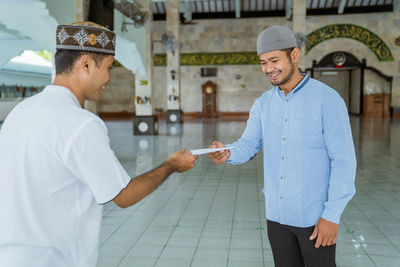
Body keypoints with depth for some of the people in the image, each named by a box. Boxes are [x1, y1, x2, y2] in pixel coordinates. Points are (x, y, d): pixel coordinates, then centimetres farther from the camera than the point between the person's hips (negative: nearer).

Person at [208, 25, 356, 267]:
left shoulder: (327, 99, -13)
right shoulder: (263, 104, 5)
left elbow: (343, 160, -14)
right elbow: (249, 145, -2)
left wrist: (333, 215, -17)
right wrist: (227, 153, -25)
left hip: (315, 216, -5)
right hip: (277, 213, 5)